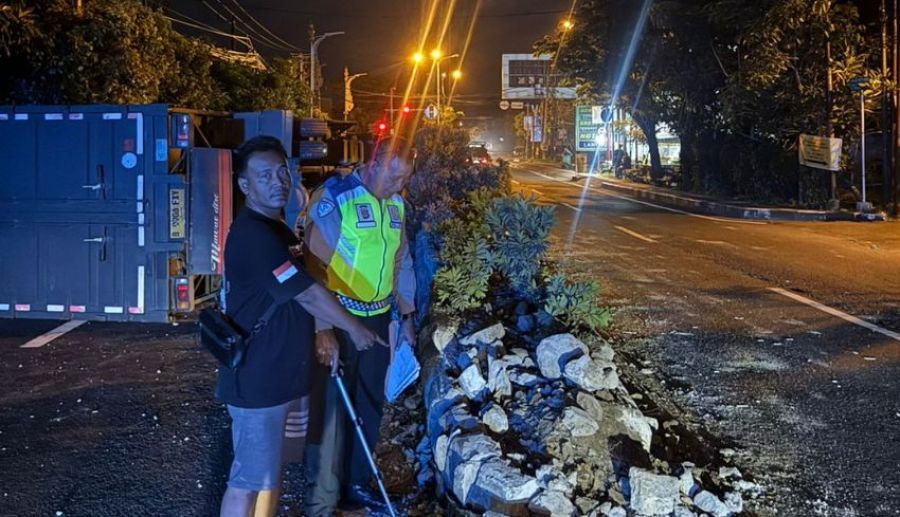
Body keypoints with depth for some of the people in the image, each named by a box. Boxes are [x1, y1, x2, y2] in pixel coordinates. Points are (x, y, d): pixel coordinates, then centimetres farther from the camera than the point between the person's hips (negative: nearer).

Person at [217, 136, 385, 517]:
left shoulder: (276, 229, 13)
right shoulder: (253, 235, -20)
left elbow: (301, 296, 19)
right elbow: (307, 293, -19)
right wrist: (353, 328, -7)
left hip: (276, 375, 10)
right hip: (257, 381, -10)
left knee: (266, 472, 20)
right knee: (249, 479, -1)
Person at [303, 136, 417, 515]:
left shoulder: (396, 205, 7)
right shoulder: (333, 198, -15)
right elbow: (314, 267, -18)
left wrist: (405, 317, 16)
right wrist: (323, 330, -22)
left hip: (378, 319, 7)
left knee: (369, 405, 15)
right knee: (332, 409, 0)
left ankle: (355, 485, 30)